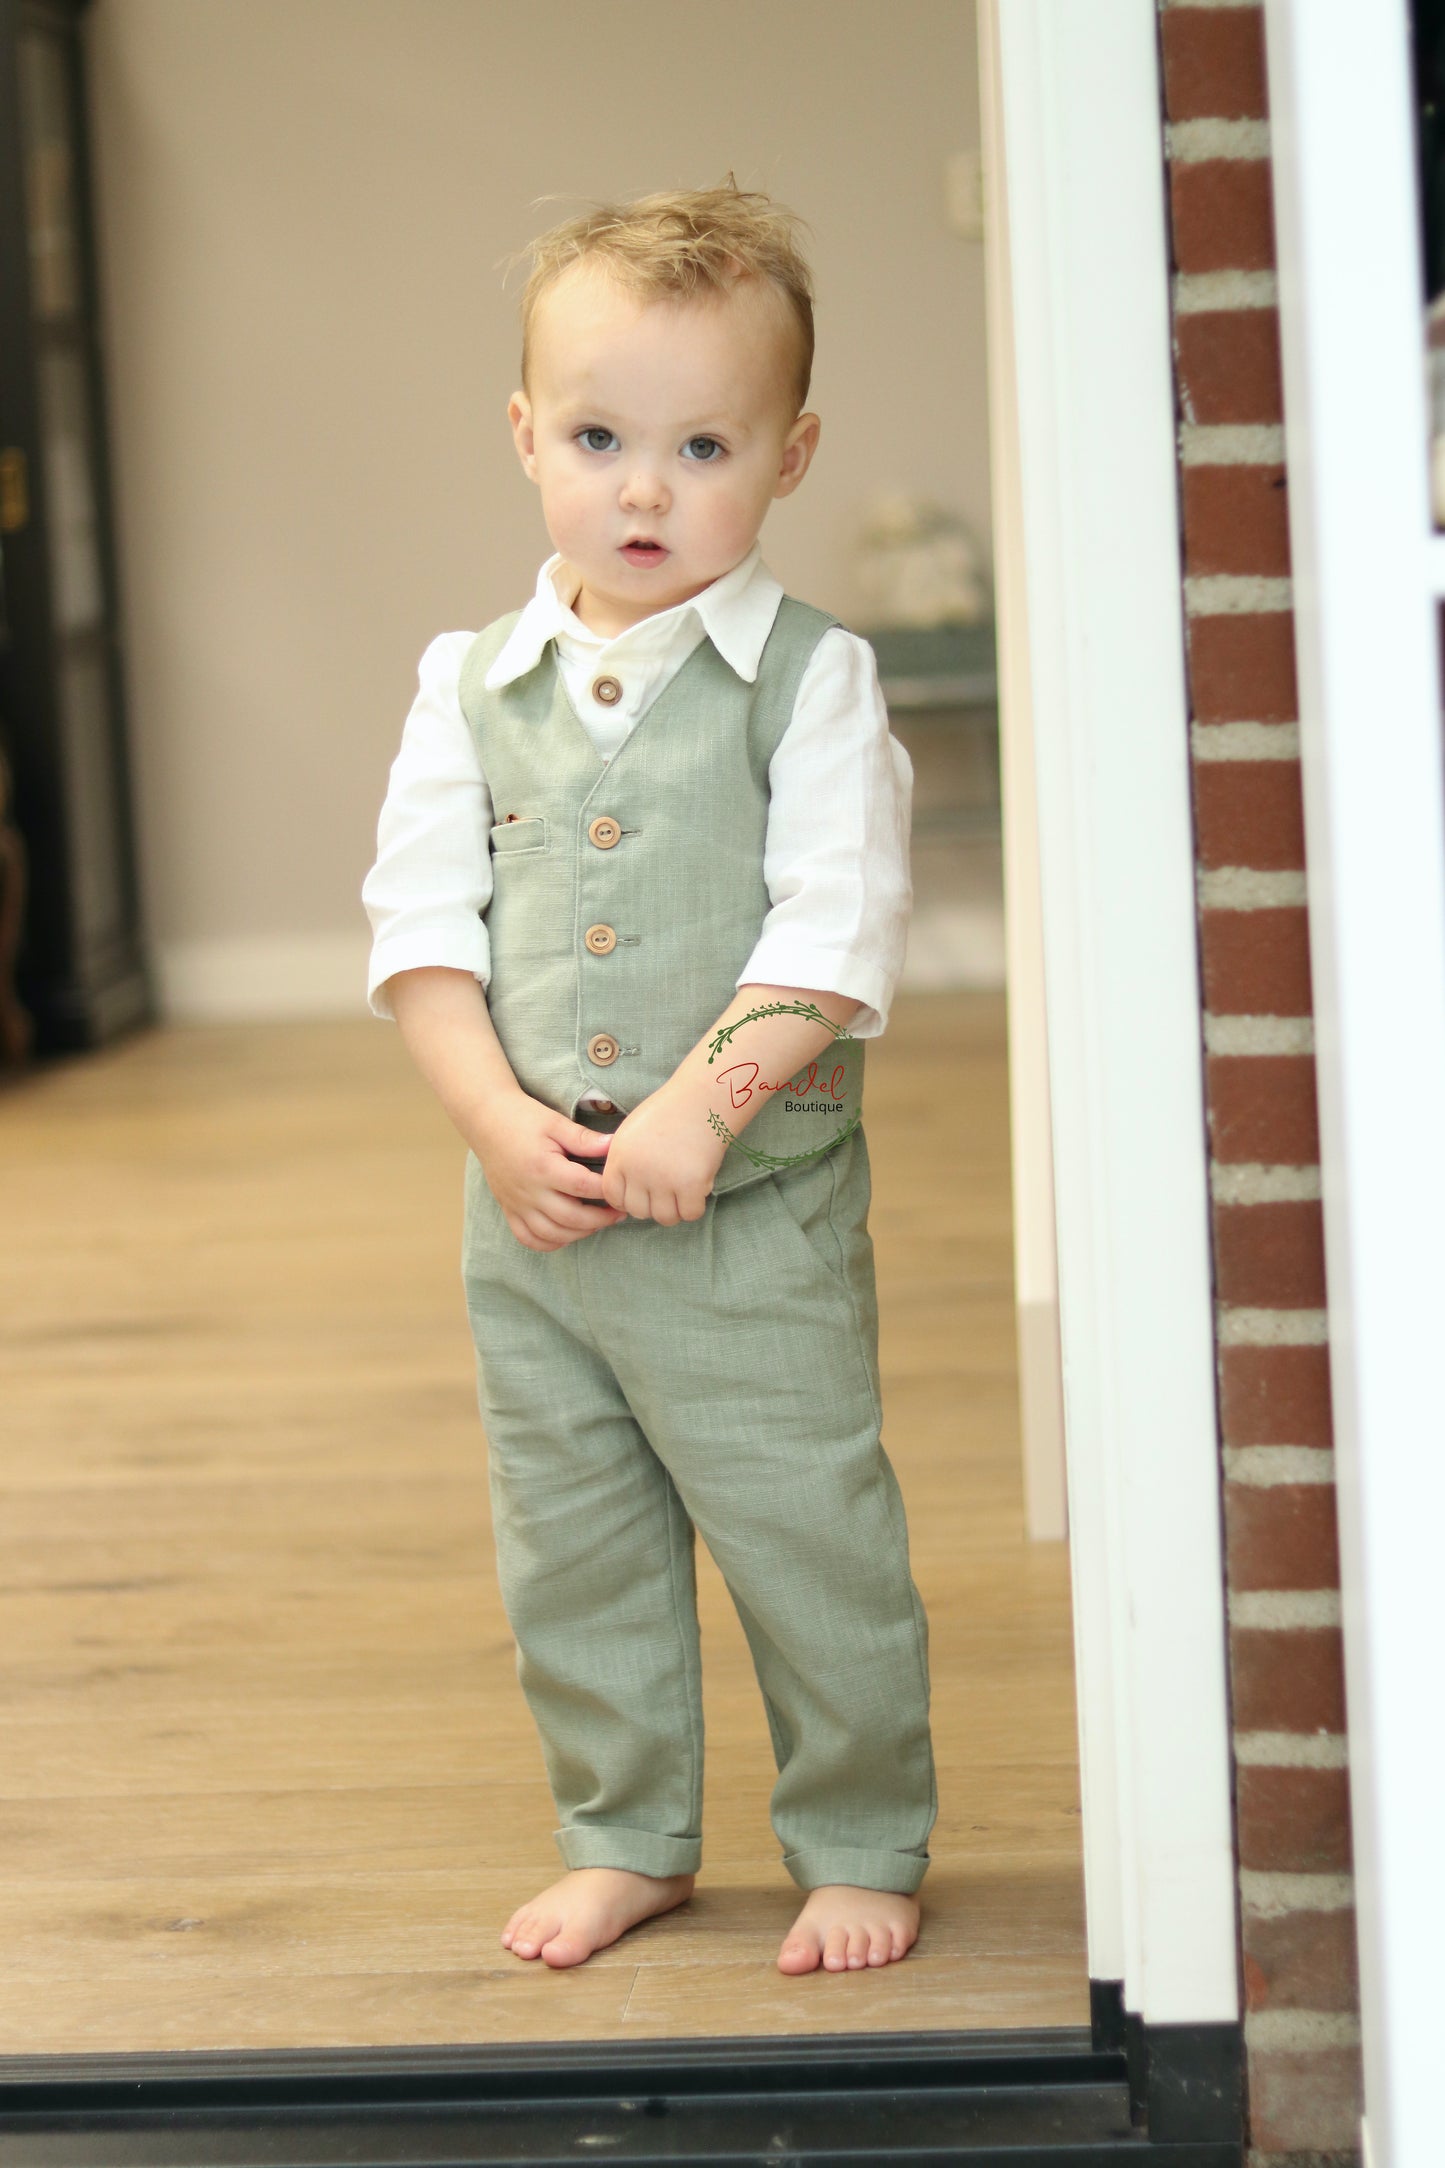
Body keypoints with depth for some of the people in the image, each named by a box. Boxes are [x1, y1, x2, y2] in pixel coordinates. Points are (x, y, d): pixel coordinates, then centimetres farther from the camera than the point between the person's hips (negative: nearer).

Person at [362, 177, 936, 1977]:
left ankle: (859, 1847, 20)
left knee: (808, 1541, 3)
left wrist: (701, 1106, -22)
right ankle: (625, 1838, 31)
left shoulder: (811, 680, -6)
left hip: (755, 1215, -4)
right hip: (529, 1211, 4)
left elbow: (833, 936, -13)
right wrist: (502, 1124, -11)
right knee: (570, 1553, 14)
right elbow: (419, 924, 1)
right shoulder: (474, 686, 4)